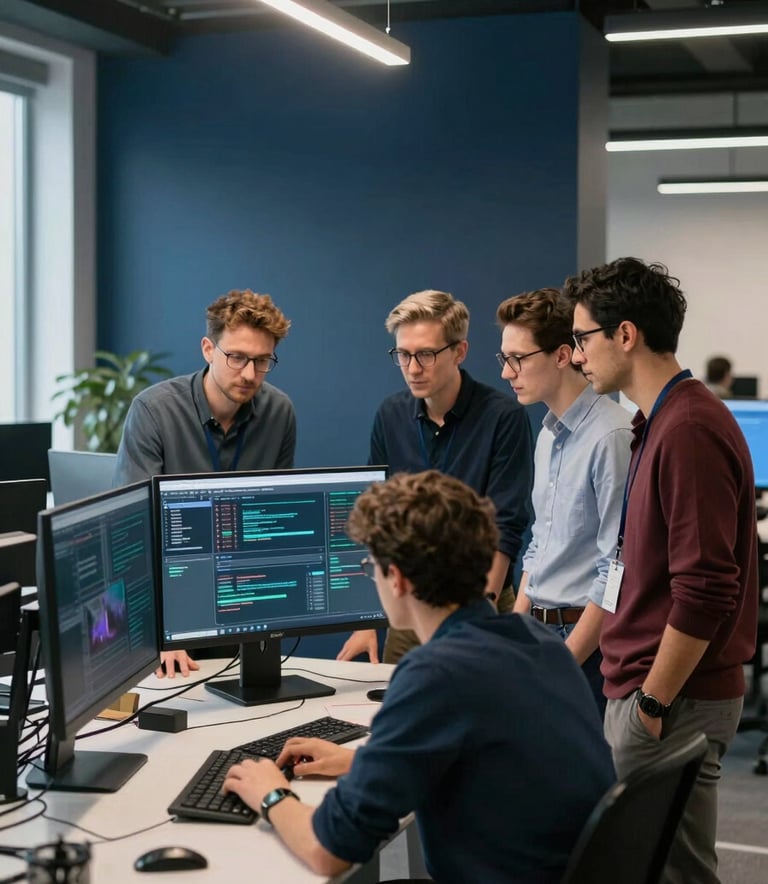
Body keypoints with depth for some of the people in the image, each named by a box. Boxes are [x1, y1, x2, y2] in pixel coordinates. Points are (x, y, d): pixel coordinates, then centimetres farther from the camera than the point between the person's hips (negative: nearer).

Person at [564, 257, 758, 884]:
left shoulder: (689, 430, -19)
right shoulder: (662, 421, 13)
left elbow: (705, 591, -23)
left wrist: (652, 703, -17)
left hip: (675, 702, -10)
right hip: (648, 690, 10)